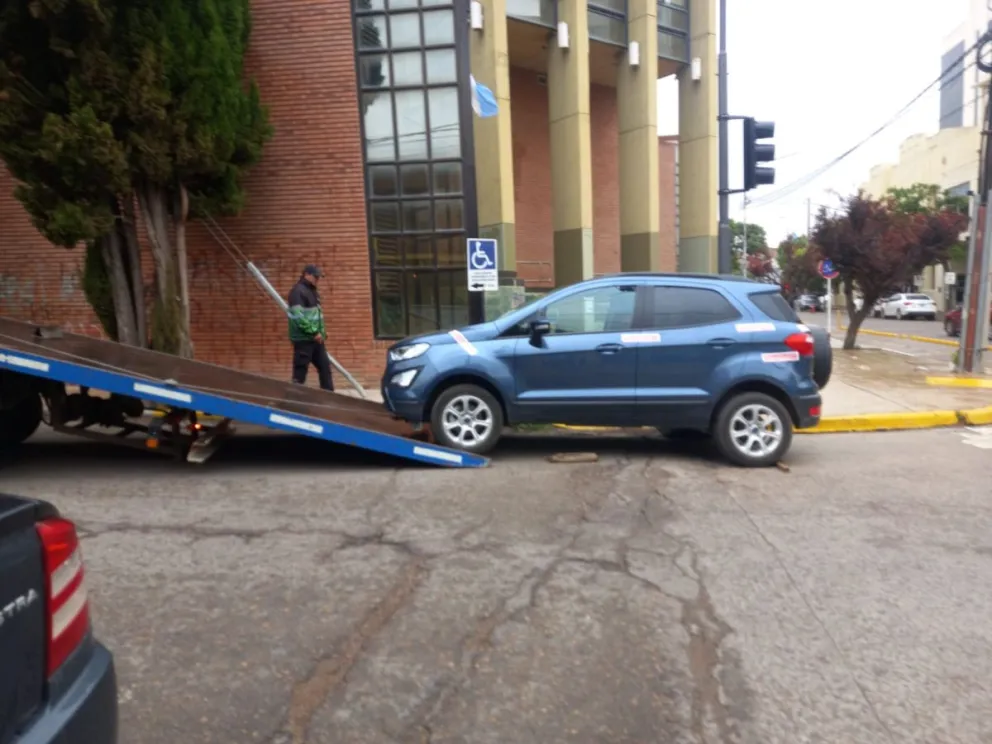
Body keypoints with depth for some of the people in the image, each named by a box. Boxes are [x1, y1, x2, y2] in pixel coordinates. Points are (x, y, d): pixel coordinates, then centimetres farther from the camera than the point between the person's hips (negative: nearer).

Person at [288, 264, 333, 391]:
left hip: (316, 338, 9)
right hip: (303, 339, -9)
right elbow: (298, 316, -22)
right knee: (300, 371, -3)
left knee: (325, 367, 10)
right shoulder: (298, 291, -13)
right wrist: (314, 332, -21)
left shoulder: (313, 291, 16)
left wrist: (321, 331, 13)